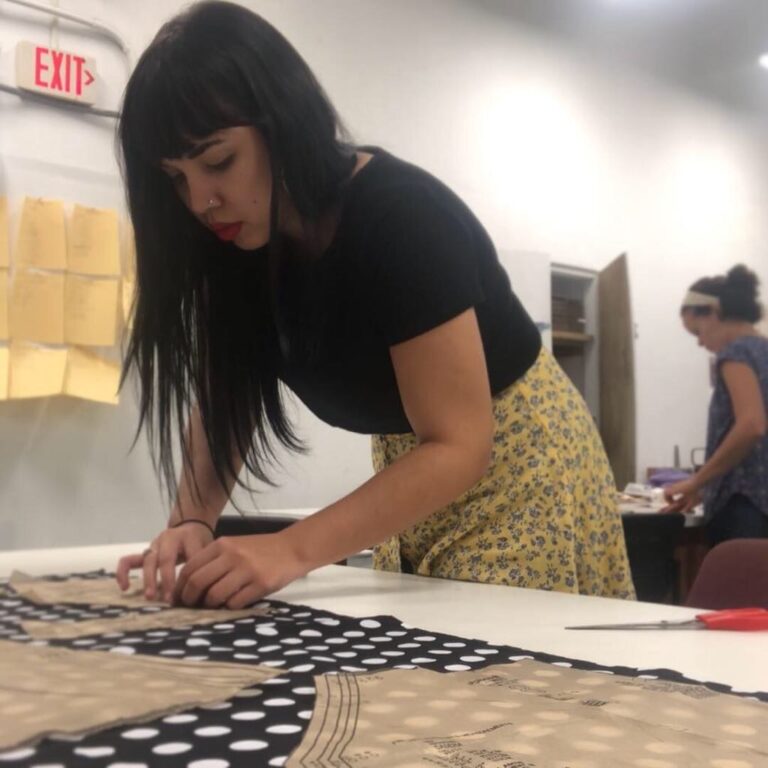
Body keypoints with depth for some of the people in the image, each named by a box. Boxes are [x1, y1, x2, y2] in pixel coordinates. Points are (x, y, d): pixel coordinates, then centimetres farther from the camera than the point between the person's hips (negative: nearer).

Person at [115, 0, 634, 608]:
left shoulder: (401, 217, -31)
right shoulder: (242, 244, -10)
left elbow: (458, 445, -32)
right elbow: (222, 397, -5)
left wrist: (295, 549, -40)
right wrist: (192, 521, -23)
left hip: (514, 464, -6)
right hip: (413, 471, 7)